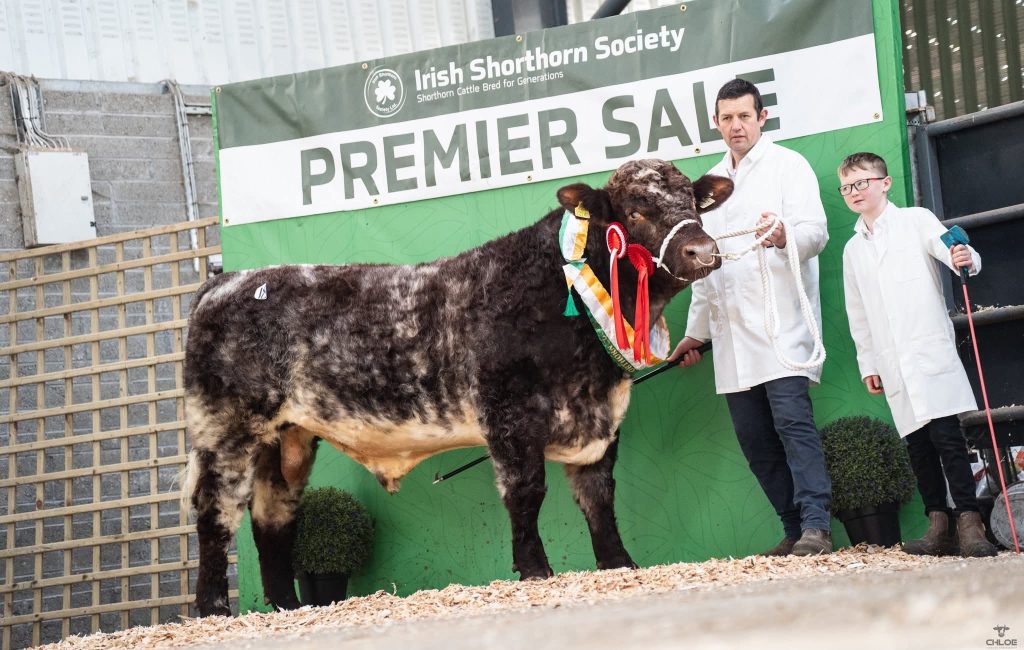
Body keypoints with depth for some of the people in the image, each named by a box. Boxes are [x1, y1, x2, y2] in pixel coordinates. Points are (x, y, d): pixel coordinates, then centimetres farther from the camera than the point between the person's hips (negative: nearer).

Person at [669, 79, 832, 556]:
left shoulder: (788, 166, 4)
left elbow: (815, 231, -8)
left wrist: (786, 236, -31)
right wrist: (696, 331, 28)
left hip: (780, 323, -6)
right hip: (732, 330, 6)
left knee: (792, 418, -18)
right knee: (753, 436, 2)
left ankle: (816, 525, -20)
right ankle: (795, 530, 5)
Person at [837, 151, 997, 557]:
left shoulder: (916, 221, 4)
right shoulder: (853, 249, 18)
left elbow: (950, 249, -10)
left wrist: (966, 259, -34)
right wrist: (867, 365, 16)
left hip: (931, 353, -5)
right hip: (893, 365, 5)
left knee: (946, 436, -13)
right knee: (916, 444, 3)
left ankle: (969, 523, -16)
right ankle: (938, 527, 6)